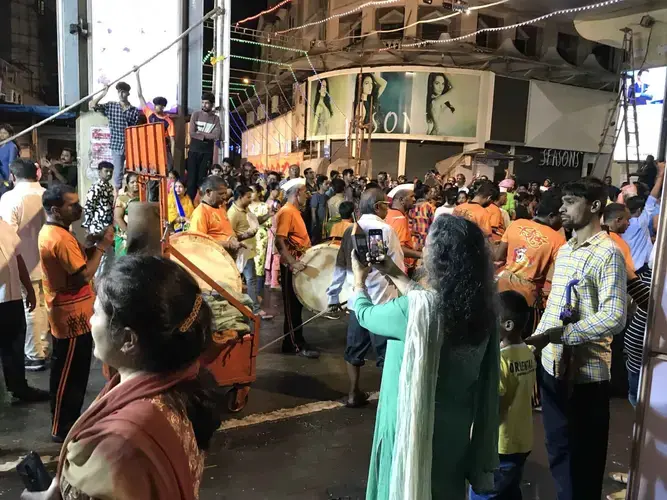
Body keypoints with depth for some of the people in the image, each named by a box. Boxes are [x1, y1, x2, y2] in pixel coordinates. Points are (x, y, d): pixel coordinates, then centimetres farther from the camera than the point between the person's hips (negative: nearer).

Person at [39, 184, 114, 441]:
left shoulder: (50, 232, 9)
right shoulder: (61, 238, -24)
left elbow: (76, 261, 15)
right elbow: (84, 275, -27)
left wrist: (96, 245, 2)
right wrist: (102, 246, -17)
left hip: (68, 313, 10)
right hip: (72, 317, -10)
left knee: (70, 373, 20)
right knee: (68, 375, 3)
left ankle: (68, 421, 34)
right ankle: (62, 429, 17)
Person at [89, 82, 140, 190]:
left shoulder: (135, 111, 2)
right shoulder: (111, 107, 4)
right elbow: (92, 105, -3)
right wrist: (103, 93, -5)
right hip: (117, 147, 0)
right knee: (118, 174, 6)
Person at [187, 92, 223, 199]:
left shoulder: (215, 118, 4)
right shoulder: (196, 114, 2)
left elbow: (217, 136, -10)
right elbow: (191, 133, -9)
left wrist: (200, 134, -10)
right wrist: (207, 136, -11)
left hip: (207, 152, 1)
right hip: (194, 150, -1)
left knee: (202, 177, 3)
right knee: (192, 176, -2)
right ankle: (190, 200, 3)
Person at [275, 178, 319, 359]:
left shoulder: (295, 211, 14)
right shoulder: (286, 212, -16)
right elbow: (279, 242, -25)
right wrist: (292, 263, -34)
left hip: (299, 262, 10)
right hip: (292, 265, -10)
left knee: (297, 305, 15)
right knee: (293, 306, -1)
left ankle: (294, 341, 25)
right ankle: (296, 345, 7)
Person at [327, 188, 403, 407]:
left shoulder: (350, 231, 6)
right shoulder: (385, 230, -10)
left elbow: (340, 266, 9)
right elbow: (398, 269, -10)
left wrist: (333, 297, 17)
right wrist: (400, 287, 6)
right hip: (382, 300, -5)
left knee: (355, 348, 15)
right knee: (386, 350, 6)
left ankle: (354, 394, 24)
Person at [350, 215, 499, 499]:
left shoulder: (416, 308, -28)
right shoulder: (481, 303, -10)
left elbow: (365, 314, -8)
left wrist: (359, 279, 11)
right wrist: (395, 275, 16)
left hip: (414, 422, -6)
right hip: (457, 421, 6)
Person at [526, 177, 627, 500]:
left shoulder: (608, 253, -14)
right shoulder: (564, 250, 11)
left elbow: (614, 318, -23)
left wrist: (556, 334, -25)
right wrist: (536, 340, 13)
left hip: (585, 372, -7)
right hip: (552, 365, 7)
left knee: (583, 457, 10)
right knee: (557, 448, 21)